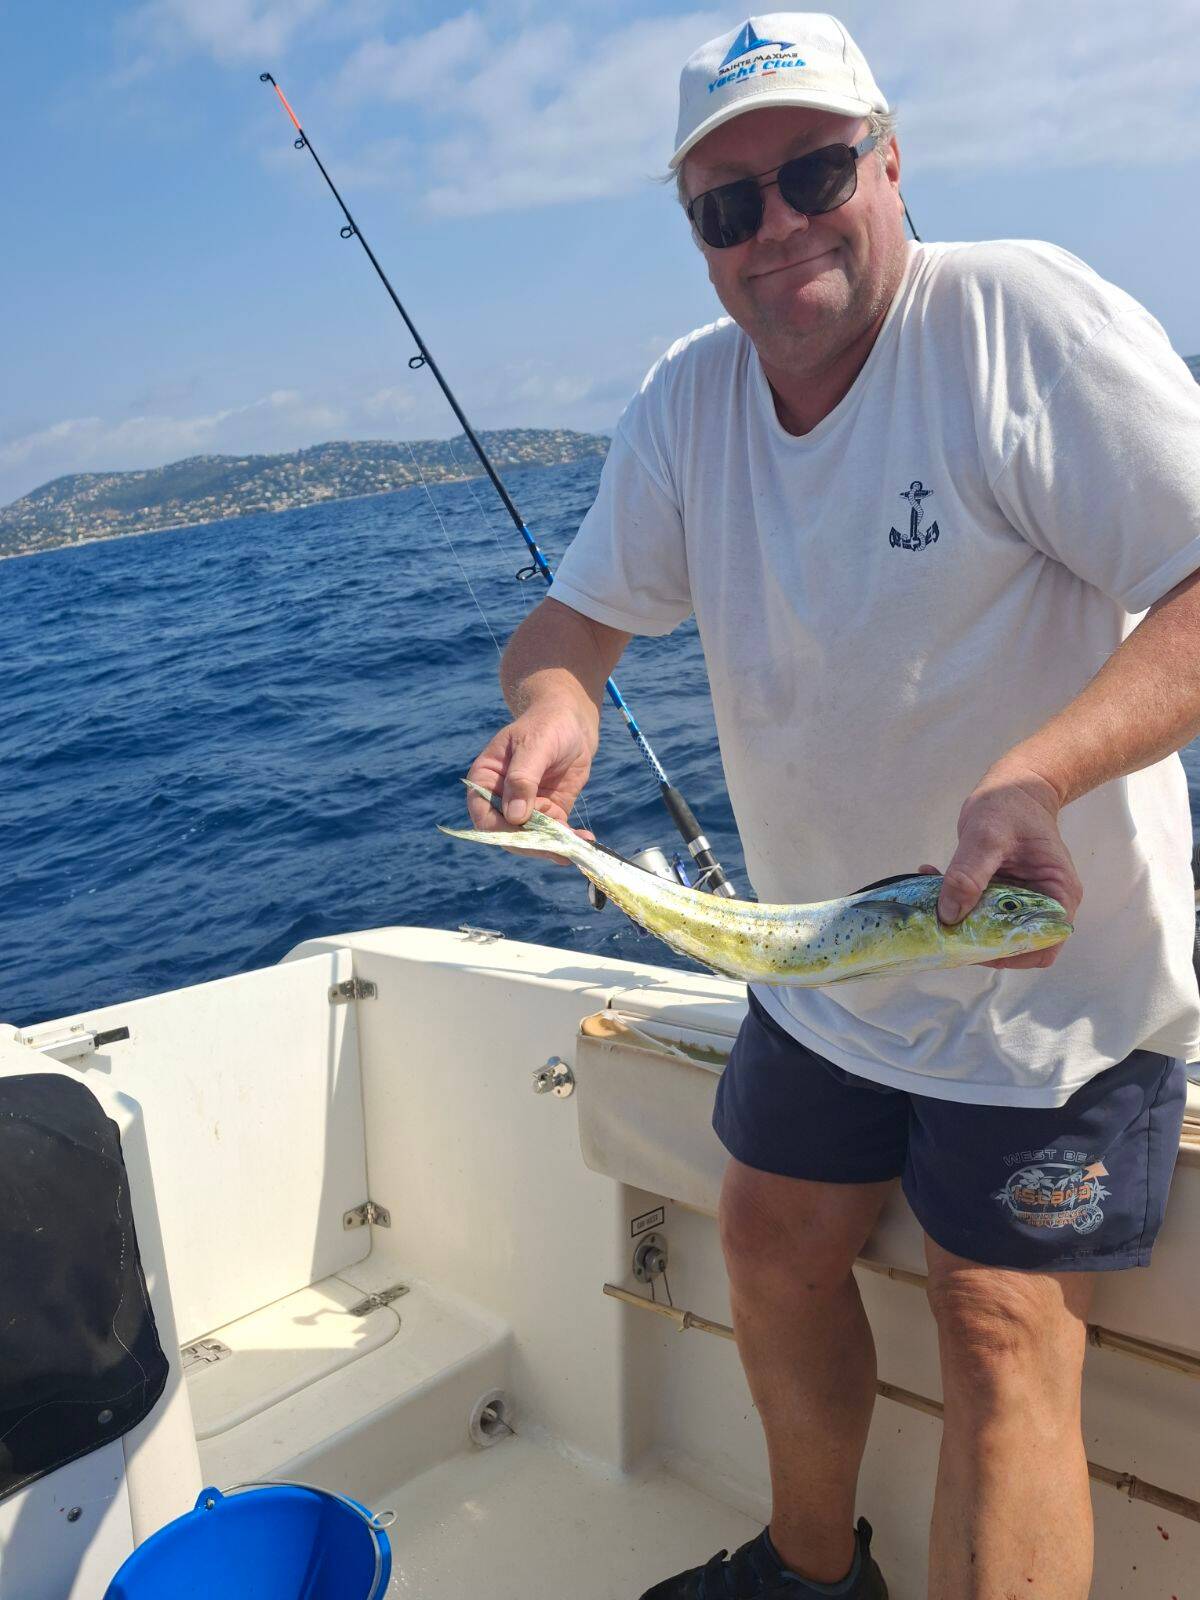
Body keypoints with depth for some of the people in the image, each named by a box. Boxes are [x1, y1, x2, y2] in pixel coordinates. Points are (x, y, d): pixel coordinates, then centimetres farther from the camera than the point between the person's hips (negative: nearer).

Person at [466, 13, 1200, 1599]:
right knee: (771, 1243, 18)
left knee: (1002, 1334, -5)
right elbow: (579, 611, 1)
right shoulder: (686, 397, 0)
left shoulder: (1022, 316, -18)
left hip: (1054, 971, -6)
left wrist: (1039, 772, -41)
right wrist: (553, 699, -23)